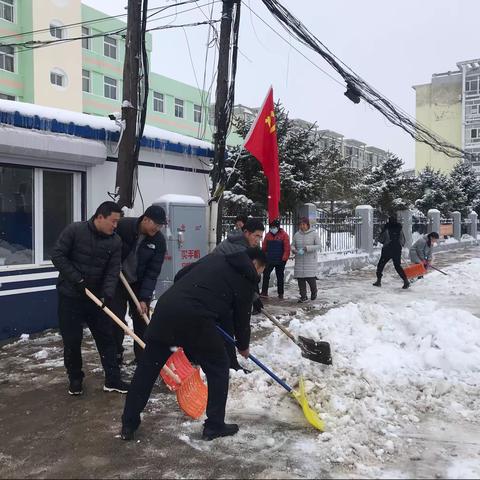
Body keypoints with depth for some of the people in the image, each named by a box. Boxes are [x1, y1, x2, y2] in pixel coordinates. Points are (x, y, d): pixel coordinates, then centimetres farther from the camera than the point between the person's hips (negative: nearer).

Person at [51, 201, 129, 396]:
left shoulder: (115, 241, -4)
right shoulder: (74, 230, -13)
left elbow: (113, 271, -7)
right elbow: (57, 255, -12)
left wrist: (107, 293, -22)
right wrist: (76, 279, -18)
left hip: (96, 297, 3)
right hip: (70, 295, -3)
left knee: (106, 337, 4)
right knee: (72, 340, 4)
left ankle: (112, 380, 13)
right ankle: (75, 379, 23)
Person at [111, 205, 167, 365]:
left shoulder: (159, 240, -16)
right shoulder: (123, 226, -22)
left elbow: (153, 272, -16)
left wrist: (144, 298, -21)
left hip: (139, 284, 2)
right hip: (117, 281, -1)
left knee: (142, 320, 3)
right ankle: (116, 356, 14)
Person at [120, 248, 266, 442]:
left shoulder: (214, 258, 26)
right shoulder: (246, 280, 11)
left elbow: (180, 276, 26)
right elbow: (242, 317, 17)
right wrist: (243, 346, 34)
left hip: (166, 305, 6)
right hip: (196, 319, -5)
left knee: (147, 366, 16)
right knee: (218, 368, 16)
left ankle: (128, 424, 25)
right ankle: (214, 426, 22)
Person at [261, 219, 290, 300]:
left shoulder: (284, 235, -7)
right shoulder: (268, 235, 7)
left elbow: (287, 247, -10)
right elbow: (264, 247, 11)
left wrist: (284, 258, -15)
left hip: (280, 261, -4)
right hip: (269, 260, 4)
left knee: (280, 277, 6)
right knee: (266, 275, 1)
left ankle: (280, 293, 15)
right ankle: (264, 292, 8)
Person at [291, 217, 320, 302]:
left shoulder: (313, 234, -4)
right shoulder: (297, 235, 6)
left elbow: (318, 246, -7)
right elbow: (292, 245, 13)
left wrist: (307, 248, -20)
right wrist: (294, 249, -11)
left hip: (310, 261, -3)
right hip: (299, 261, 4)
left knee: (310, 278, -7)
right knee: (300, 278, 2)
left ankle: (314, 292, 23)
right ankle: (303, 296, 15)